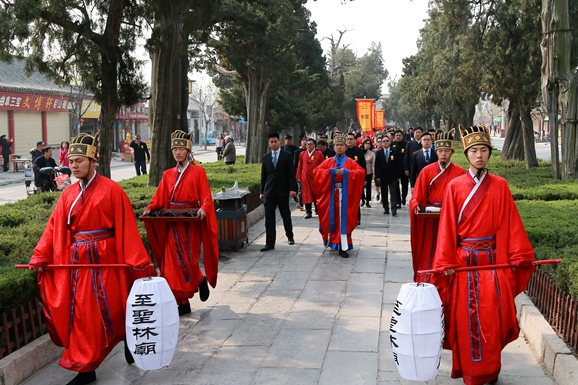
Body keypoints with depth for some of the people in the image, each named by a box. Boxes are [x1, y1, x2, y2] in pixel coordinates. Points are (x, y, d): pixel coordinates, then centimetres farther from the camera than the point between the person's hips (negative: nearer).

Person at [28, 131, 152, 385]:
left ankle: (130, 338, 31)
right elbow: (54, 228, 4)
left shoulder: (111, 190, -8)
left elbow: (126, 227, -12)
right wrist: (40, 257, -6)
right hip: (77, 262, 5)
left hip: (105, 261, -5)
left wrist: (138, 260, -16)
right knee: (81, 314, 8)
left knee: (110, 310, 3)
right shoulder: (68, 195, 8)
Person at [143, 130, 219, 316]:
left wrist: (203, 209, -26)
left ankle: (201, 280, 25)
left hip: (191, 222, -4)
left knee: (187, 260, -8)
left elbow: (206, 196, -7)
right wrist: (150, 208, -10)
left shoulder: (198, 171, 0)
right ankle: (183, 303, 12)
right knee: (173, 262, 4)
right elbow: (159, 198, 8)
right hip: (171, 224, 5)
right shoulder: (168, 174, 12)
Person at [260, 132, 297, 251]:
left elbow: (291, 173, -4)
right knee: (269, 218, -1)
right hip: (269, 191, 2)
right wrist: (262, 191, 8)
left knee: (286, 216, 11)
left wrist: (293, 188, -12)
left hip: (283, 191, -2)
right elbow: (263, 175, 10)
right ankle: (270, 243, 1)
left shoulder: (287, 156, -1)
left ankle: (290, 236, 33)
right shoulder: (266, 157, 8)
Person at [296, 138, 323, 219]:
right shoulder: (302, 154, 8)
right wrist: (299, 177, 5)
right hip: (305, 178, 2)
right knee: (306, 195, 2)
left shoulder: (319, 154, 1)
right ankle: (308, 212, 8)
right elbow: (300, 166, 10)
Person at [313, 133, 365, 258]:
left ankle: (343, 247, -6)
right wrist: (331, 172, -14)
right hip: (331, 194, 2)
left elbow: (361, 172, -9)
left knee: (343, 219, -5)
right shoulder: (328, 162, 9)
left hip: (345, 195, -2)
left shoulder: (350, 162, 4)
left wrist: (346, 172, -19)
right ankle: (332, 241, 26)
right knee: (332, 218, 7)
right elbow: (316, 171, -2)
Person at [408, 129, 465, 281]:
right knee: (429, 253, 3)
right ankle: (426, 281, 11)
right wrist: (416, 206, -20)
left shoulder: (460, 172, 3)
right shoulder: (427, 171, 3)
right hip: (430, 220, 0)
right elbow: (417, 196, 0)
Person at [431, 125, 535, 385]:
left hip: (493, 260, 1)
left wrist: (518, 256, -4)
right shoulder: (455, 186, -2)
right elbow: (447, 226, -4)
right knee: (466, 319, 4)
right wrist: (446, 263, -9)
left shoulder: (500, 186, 1)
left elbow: (510, 224, 0)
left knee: (492, 318, 3)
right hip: (464, 261, 0)